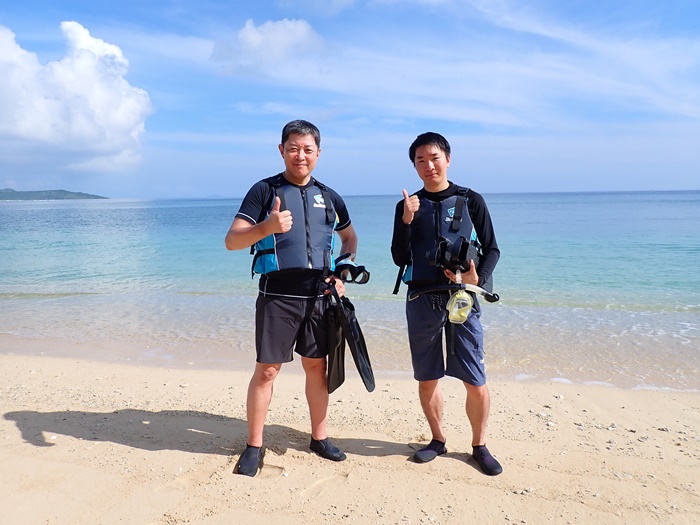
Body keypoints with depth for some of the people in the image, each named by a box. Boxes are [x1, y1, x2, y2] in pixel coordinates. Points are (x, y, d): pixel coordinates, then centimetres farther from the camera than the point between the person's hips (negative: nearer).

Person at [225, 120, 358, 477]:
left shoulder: (329, 196, 10)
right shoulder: (264, 190, -2)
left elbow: (350, 238, 25)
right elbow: (232, 240, -10)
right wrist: (267, 226, -29)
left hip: (319, 295, 4)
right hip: (277, 296, -3)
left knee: (317, 366, 11)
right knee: (266, 370, 0)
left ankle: (319, 437, 28)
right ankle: (254, 446, 17)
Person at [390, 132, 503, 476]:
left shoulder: (471, 201, 4)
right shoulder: (408, 206, 9)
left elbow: (492, 249, 5)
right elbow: (400, 258, 3)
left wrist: (478, 278, -14)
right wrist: (407, 220, -11)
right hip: (421, 301, 2)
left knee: (475, 381, 0)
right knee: (427, 379, 10)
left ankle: (479, 445, 22)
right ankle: (437, 440, 30)